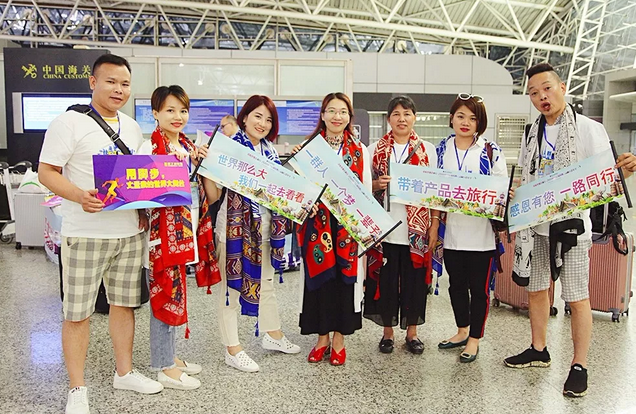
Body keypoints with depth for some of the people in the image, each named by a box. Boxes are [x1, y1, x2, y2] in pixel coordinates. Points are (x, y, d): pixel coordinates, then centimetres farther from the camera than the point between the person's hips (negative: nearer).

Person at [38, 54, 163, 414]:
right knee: (78, 313, 2)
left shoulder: (133, 128, 14)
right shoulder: (70, 123, -5)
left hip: (131, 232, 6)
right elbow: (47, 172, -9)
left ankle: (125, 372, 30)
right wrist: (79, 196, -26)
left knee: (125, 303, 14)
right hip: (85, 234, -5)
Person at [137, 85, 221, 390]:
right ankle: (165, 366, 13)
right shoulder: (150, 147, -9)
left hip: (189, 229, 7)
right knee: (167, 295, 0)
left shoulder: (190, 147, 12)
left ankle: (169, 355, 28)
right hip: (164, 230, -7)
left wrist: (203, 164, -1)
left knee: (174, 294, 15)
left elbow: (207, 192, 14)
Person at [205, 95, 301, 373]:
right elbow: (215, 194, -16)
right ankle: (232, 349, 14)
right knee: (231, 284, 3)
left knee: (266, 282, 19)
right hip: (234, 226, -7)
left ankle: (272, 334, 36)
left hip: (264, 227, 7)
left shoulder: (270, 151, 11)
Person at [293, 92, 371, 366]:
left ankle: (339, 339, 22)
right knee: (318, 276, 6)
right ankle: (322, 338, 23)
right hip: (317, 223, 0)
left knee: (344, 276, 5)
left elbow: (366, 192, 4)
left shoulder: (359, 151, 7)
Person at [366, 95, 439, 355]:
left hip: (417, 227, 0)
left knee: (415, 279, 6)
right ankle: (388, 332, 21)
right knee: (385, 279, 4)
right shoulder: (375, 150, 6)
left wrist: (435, 223, -1)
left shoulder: (428, 150, 6)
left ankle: (412, 332, 24)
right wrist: (377, 185, -12)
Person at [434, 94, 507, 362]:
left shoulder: (491, 152, -2)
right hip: (452, 231, 3)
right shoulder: (442, 150, 7)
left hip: (481, 232, -3)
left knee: (479, 287, 7)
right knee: (456, 284, 16)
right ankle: (462, 331, 35)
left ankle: (474, 338, 24)